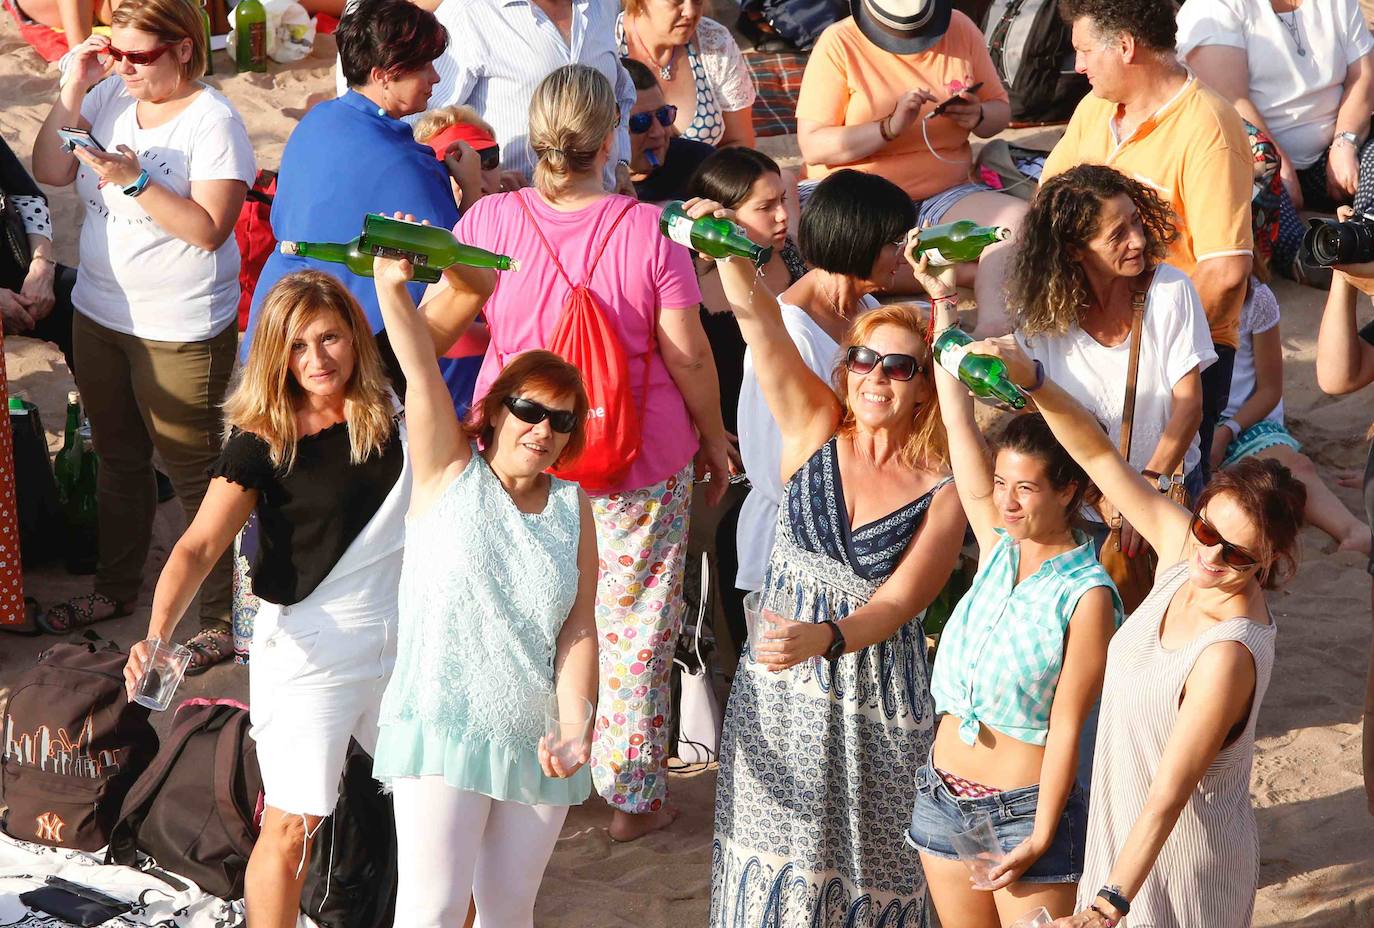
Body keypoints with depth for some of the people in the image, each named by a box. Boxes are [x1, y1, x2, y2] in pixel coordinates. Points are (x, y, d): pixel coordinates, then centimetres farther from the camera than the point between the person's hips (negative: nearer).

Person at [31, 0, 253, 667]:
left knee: (193, 473, 0)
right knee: (117, 458, 23)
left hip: (181, 331, -7)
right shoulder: (109, 98, 1)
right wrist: (73, 91, -10)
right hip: (99, 313, 7)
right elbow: (49, 172, -1)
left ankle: (220, 622, 11)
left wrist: (134, 181, -28)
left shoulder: (212, 121, -17)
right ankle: (116, 588, 41)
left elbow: (209, 229, -22)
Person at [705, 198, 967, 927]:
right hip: (778, 693, 2)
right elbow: (757, 319, -10)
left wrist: (824, 638, -33)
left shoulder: (942, 489, -7)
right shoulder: (816, 431, 0)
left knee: (866, 868, 6)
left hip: (877, 700, -2)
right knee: (777, 863, 8)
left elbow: (898, 602, -15)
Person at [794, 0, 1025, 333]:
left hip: (943, 194, 2)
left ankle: (993, 326, -40)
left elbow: (1001, 110, 12)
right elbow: (812, 146, -13)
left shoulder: (961, 29, 1)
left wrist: (977, 116, -13)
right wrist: (891, 127, -25)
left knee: (1022, 219, -25)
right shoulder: (840, 43, -9)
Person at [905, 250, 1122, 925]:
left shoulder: (1087, 595, -13)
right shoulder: (998, 546, 2)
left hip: (1025, 807, -6)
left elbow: (1067, 724, -15)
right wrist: (942, 301, -1)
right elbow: (959, 424, 1)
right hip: (944, 793, 6)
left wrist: (1040, 838, -17)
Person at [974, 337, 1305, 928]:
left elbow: (1169, 794, -33)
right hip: (1125, 828, 8)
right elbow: (1099, 456, -8)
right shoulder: (1185, 550, -12)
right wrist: (1030, 377, -22)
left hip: (1182, 858, -8)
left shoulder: (1230, 654, -33)